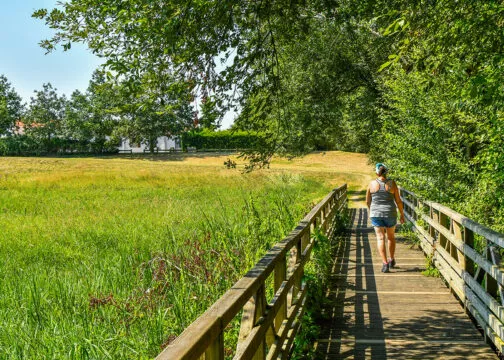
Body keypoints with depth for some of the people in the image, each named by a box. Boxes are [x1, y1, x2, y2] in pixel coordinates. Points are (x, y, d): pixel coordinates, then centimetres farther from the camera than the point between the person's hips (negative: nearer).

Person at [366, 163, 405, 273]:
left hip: (376, 214, -1)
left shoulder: (372, 184, -4)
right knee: (391, 236, 21)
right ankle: (392, 260, 32)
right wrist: (402, 215, 8)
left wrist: (370, 211, 24)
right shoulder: (392, 183, -6)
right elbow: (398, 201, -3)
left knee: (381, 238, 2)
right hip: (390, 214, 1)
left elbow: (367, 201, 5)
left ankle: (385, 263, -8)